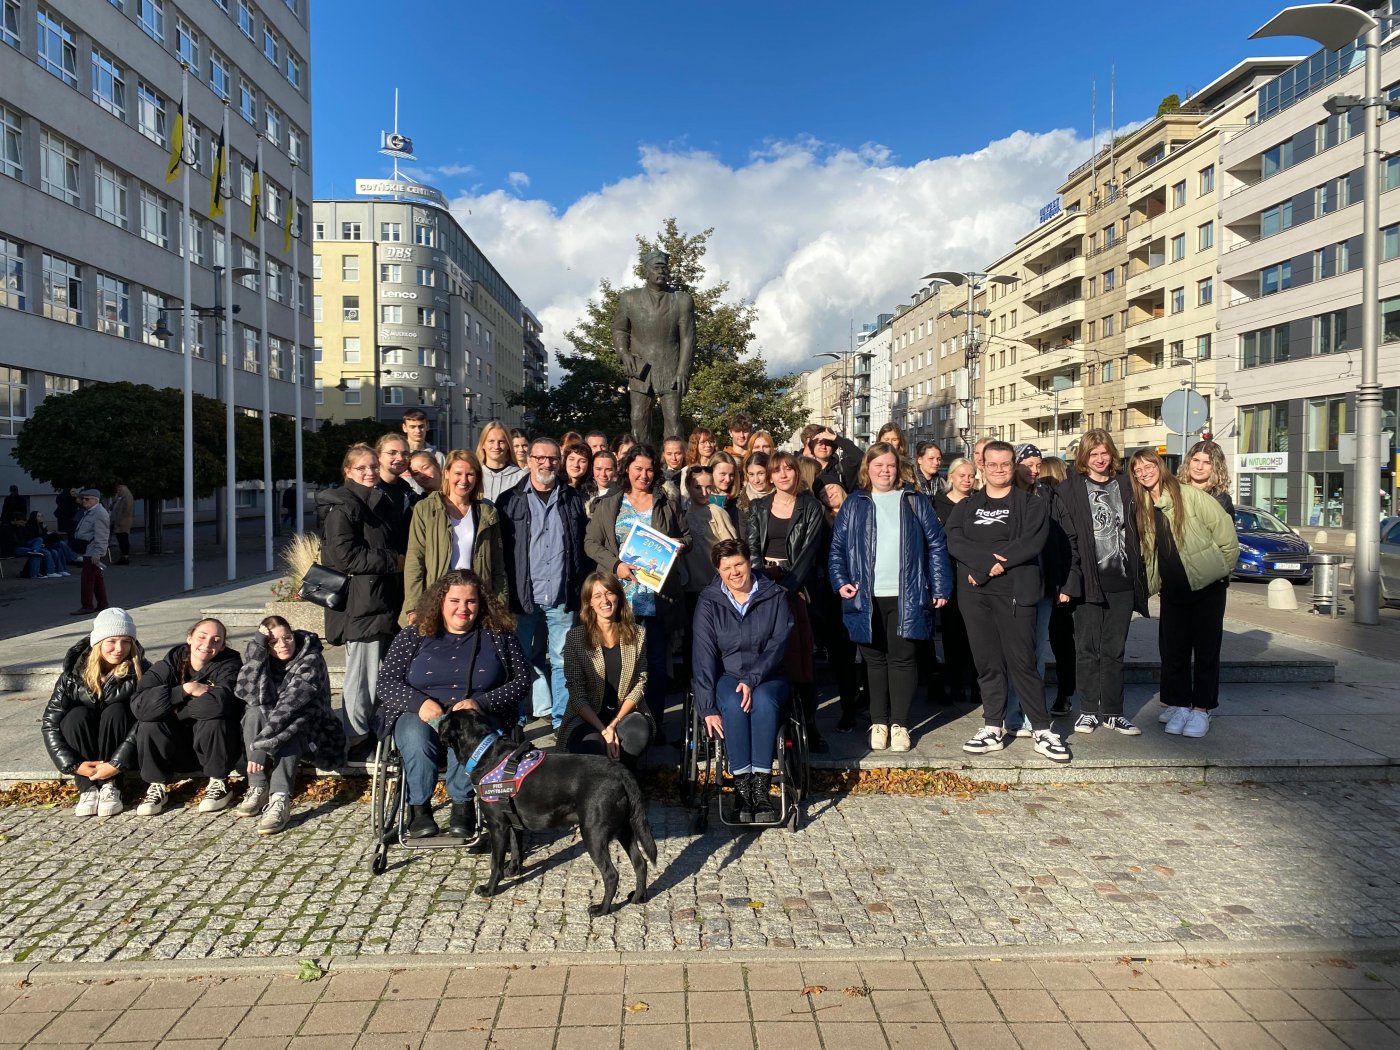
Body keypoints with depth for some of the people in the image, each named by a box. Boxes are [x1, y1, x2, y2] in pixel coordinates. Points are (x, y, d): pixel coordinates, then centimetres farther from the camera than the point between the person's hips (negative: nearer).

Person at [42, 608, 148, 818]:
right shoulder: (74, 673, -12)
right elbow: (50, 723, -12)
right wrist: (74, 765, -21)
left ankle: (111, 786, -26)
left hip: (121, 747, -1)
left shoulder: (140, 672, -17)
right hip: (83, 751, 2)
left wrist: (117, 763, -30)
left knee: (116, 711, -28)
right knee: (77, 715, -26)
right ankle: (87, 788, -24)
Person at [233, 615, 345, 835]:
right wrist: (257, 647, -29)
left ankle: (280, 800, -48)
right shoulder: (260, 655, -5)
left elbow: (293, 701, -33)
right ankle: (258, 789, -28)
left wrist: (261, 743, -43)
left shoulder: (311, 659, -20)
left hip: (307, 728, -4)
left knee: (286, 726, -36)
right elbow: (248, 693, -23)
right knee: (254, 712, -27)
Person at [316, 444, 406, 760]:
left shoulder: (380, 502, 18)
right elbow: (345, 555, -18)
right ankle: (357, 740, 7)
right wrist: (393, 561, -13)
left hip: (383, 600, 9)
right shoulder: (342, 507, -9)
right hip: (359, 602, -9)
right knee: (363, 674, -4)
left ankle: (374, 733, 24)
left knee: (377, 671, 14)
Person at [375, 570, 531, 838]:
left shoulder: (499, 636, 8)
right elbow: (386, 681, 3)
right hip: (418, 714, 1)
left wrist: (480, 703, -15)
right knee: (416, 735, -33)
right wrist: (420, 702, -18)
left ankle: (462, 804, -21)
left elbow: (522, 681, 1)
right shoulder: (412, 637, 9)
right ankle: (419, 807, -17)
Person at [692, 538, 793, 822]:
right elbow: (703, 655, -9)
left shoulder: (774, 597, -1)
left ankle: (761, 788, -32)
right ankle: (741, 787, -29)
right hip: (726, 677, 0)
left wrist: (752, 679, -23)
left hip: (767, 677, 0)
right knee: (733, 704, -33)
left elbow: (777, 645, -7)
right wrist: (707, 708, -19)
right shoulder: (709, 602, -2)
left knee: (763, 701, -34)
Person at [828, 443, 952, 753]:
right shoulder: (853, 504, 9)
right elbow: (837, 547, 7)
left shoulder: (915, 502, 8)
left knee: (903, 658, 1)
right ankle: (878, 722, 17)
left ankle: (899, 723, 10)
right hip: (867, 597, 1)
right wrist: (841, 581, -7)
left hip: (906, 596, -1)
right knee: (874, 658, 7)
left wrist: (940, 587, -1)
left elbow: (936, 545, 6)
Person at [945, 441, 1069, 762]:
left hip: (1015, 592, -3)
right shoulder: (966, 506, 15)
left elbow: (1032, 543, -10)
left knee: (1022, 661, -4)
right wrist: (988, 558, -18)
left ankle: (1042, 730, 6)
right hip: (975, 595, 3)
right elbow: (954, 542, 0)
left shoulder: (1030, 505, 6)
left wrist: (985, 564, -13)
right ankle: (993, 729, 15)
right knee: (987, 663, 7)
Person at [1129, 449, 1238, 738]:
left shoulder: (1190, 496, -14)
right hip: (1172, 589, 5)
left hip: (1206, 586, -5)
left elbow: (1227, 537, -9)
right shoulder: (1141, 507, 4)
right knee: (1172, 649, 5)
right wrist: (1150, 584, 8)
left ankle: (1202, 708, 13)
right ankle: (1179, 705, 18)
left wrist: (1217, 571, -2)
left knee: (1206, 648, 3)